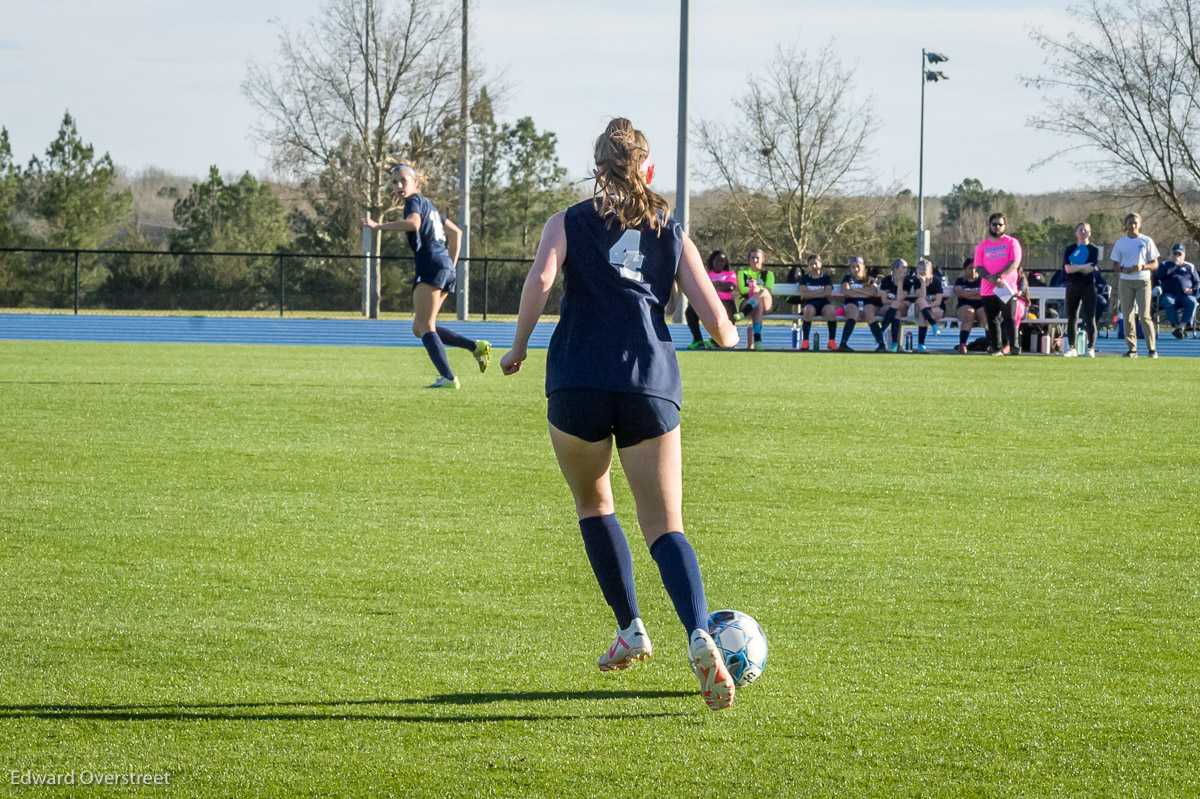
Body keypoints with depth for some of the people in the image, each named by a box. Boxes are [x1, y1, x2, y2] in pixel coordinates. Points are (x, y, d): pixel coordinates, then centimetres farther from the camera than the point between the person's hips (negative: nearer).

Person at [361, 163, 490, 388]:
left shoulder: (414, 201, -2)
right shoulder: (428, 205, 26)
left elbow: (414, 223, -25)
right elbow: (456, 232, 32)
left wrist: (379, 226, -23)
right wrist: (452, 264, 28)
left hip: (431, 265, -9)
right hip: (446, 268, 9)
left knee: (425, 327, -11)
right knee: (419, 329, 13)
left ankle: (448, 378, -23)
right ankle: (476, 346, 4)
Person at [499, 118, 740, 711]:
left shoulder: (571, 223, 10)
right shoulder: (672, 234, 15)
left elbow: (540, 279, -10)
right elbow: (716, 322, 8)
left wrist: (518, 347, 2)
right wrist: (730, 336, 31)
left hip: (578, 384, -1)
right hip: (651, 385, 1)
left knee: (593, 504, 24)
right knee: (663, 526, 1)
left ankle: (630, 630, 21)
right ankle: (699, 637, -24)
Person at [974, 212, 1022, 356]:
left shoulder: (1012, 242, 5)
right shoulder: (982, 246, 14)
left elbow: (1014, 263, -6)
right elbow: (979, 267, 5)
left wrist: (998, 276, -17)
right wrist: (992, 279, -14)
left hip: (1008, 288, -3)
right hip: (988, 290, 3)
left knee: (1009, 318, -9)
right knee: (992, 320, 4)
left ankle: (1012, 346, -12)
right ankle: (996, 348, 6)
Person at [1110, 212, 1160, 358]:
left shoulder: (1146, 241, 4)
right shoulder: (1120, 242, 9)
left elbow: (1155, 264, 4)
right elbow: (1115, 264, 10)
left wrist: (1142, 267, -16)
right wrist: (1123, 269, -13)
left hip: (1143, 281, -2)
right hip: (1125, 281, 2)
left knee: (1145, 315, -11)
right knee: (1127, 315, 0)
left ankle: (1152, 349, -8)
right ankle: (1131, 349, 6)